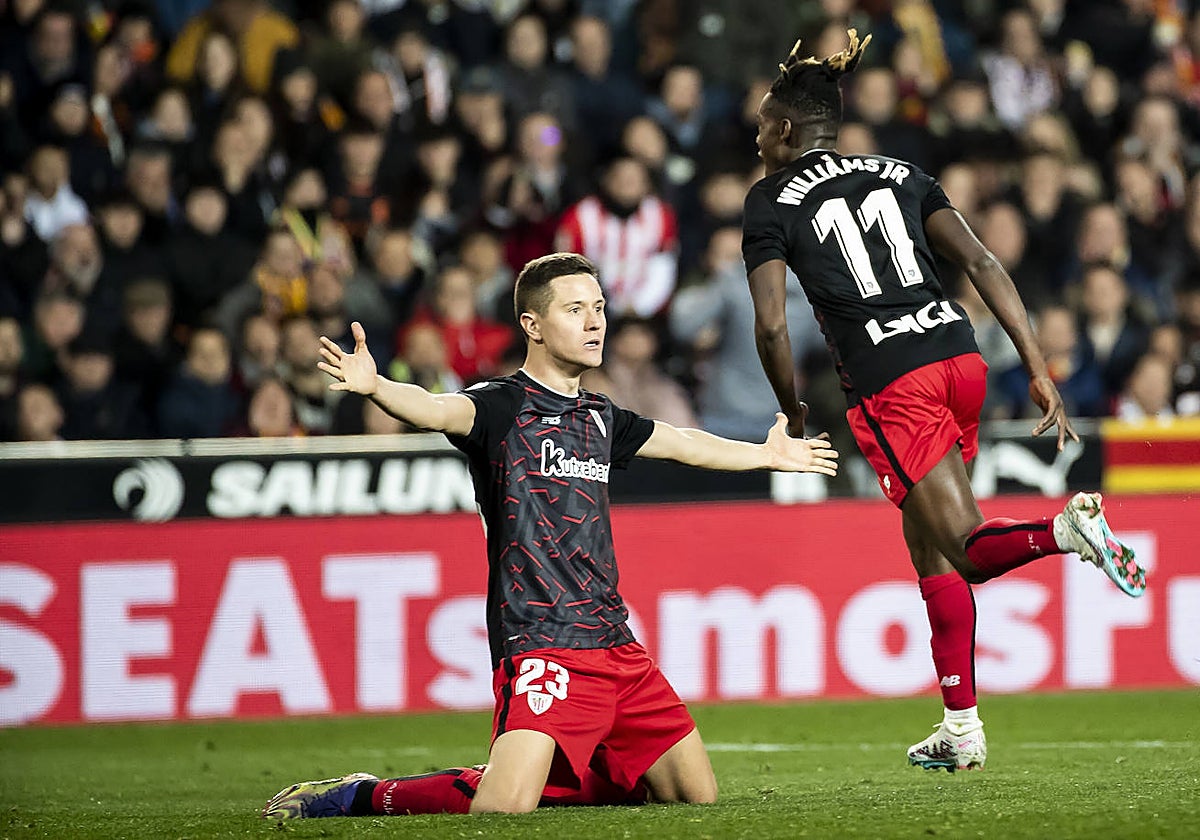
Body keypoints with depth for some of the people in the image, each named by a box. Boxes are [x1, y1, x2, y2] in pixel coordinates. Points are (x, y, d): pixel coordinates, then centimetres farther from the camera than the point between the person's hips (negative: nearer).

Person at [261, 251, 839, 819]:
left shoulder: (598, 417, 16)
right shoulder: (503, 406, -6)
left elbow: (681, 444, 35)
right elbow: (437, 410, -27)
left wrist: (768, 454, 49)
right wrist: (374, 387, -49)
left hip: (613, 643, 8)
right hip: (539, 642, -8)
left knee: (697, 795, 6)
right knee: (505, 808, -24)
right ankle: (358, 798, -1)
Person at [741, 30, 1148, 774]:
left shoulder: (772, 203, 6)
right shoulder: (901, 175, 18)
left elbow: (772, 325, -3)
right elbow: (982, 263, 8)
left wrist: (793, 411, 14)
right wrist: (1041, 373, 6)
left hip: (892, 384, -6)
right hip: (961, 356, 6)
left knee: (969, 548, -4)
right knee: (928, 542, 16)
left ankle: (1065, 530, -36)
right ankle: (961, 728, 12)